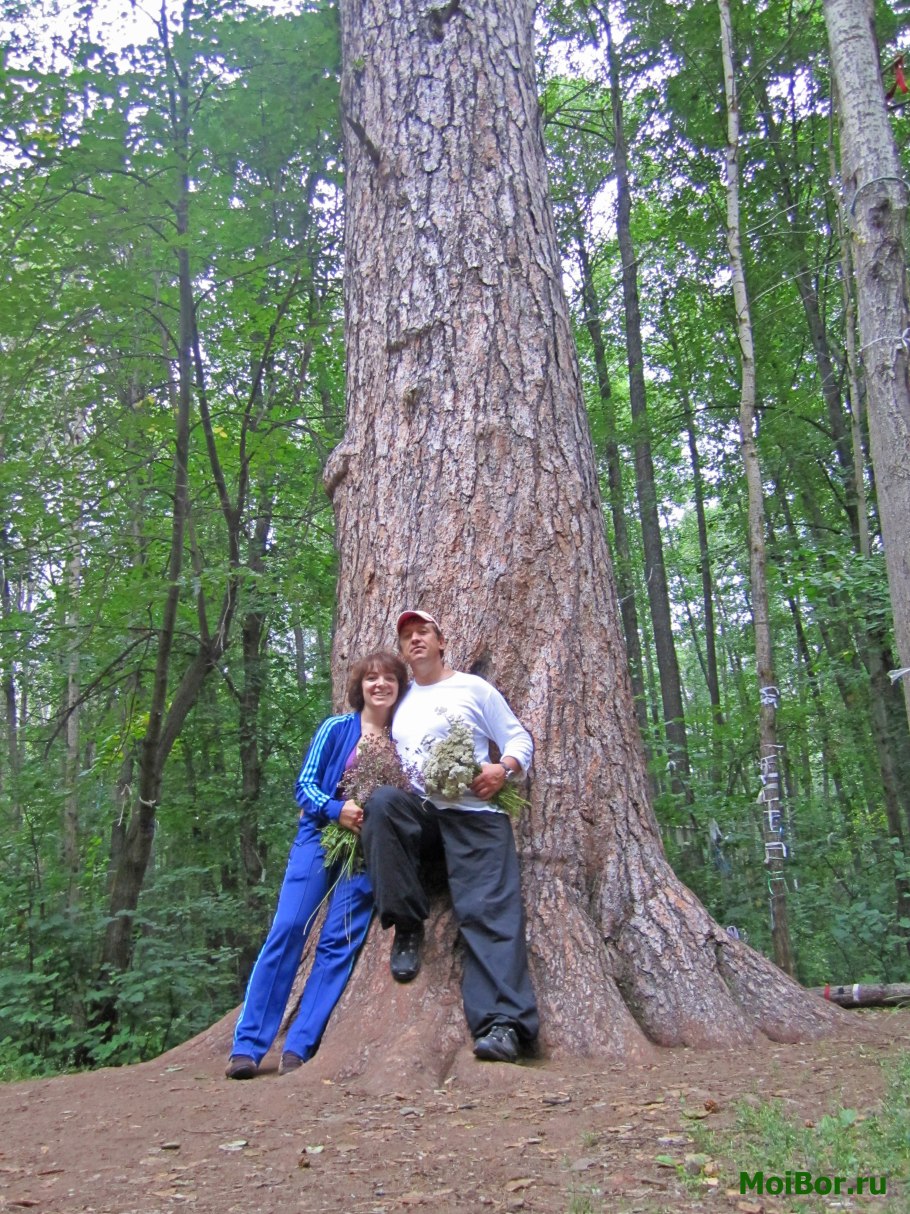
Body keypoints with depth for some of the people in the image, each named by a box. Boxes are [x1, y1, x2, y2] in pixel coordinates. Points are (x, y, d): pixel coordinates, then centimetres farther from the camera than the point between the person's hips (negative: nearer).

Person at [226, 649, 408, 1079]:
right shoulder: (336, 728, 3)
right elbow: (304, 784, 0)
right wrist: (336, 809, -17)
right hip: (320, 835, -1)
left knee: (339, 942, -6)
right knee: (288, 929, -8)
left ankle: (298, 1047, 1)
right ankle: (247, 1045, -2)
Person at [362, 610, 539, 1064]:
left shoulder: (474, 688, 13)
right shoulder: (400, 702, 24)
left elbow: (520, 739, 10)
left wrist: (503, 768, -12)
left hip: (474, 813, -3)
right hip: (418, 812, 3)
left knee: (489, 912, -20)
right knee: (381, 801, -31)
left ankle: (502, 1023, -27)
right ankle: (407, 925, -20)